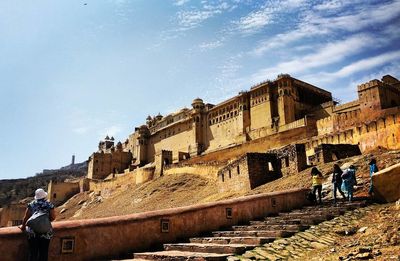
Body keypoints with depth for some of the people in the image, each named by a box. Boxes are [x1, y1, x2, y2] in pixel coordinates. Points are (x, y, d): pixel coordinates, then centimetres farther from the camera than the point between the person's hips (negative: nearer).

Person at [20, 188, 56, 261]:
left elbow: (26, 217, 0)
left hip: (32, 232, 1)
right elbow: (53, 217, -6)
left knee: (33, 251, 10)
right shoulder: (49, 205, -2)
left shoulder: (31, 204, 1)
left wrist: (23, 226, 17)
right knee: (43, 252, 7)